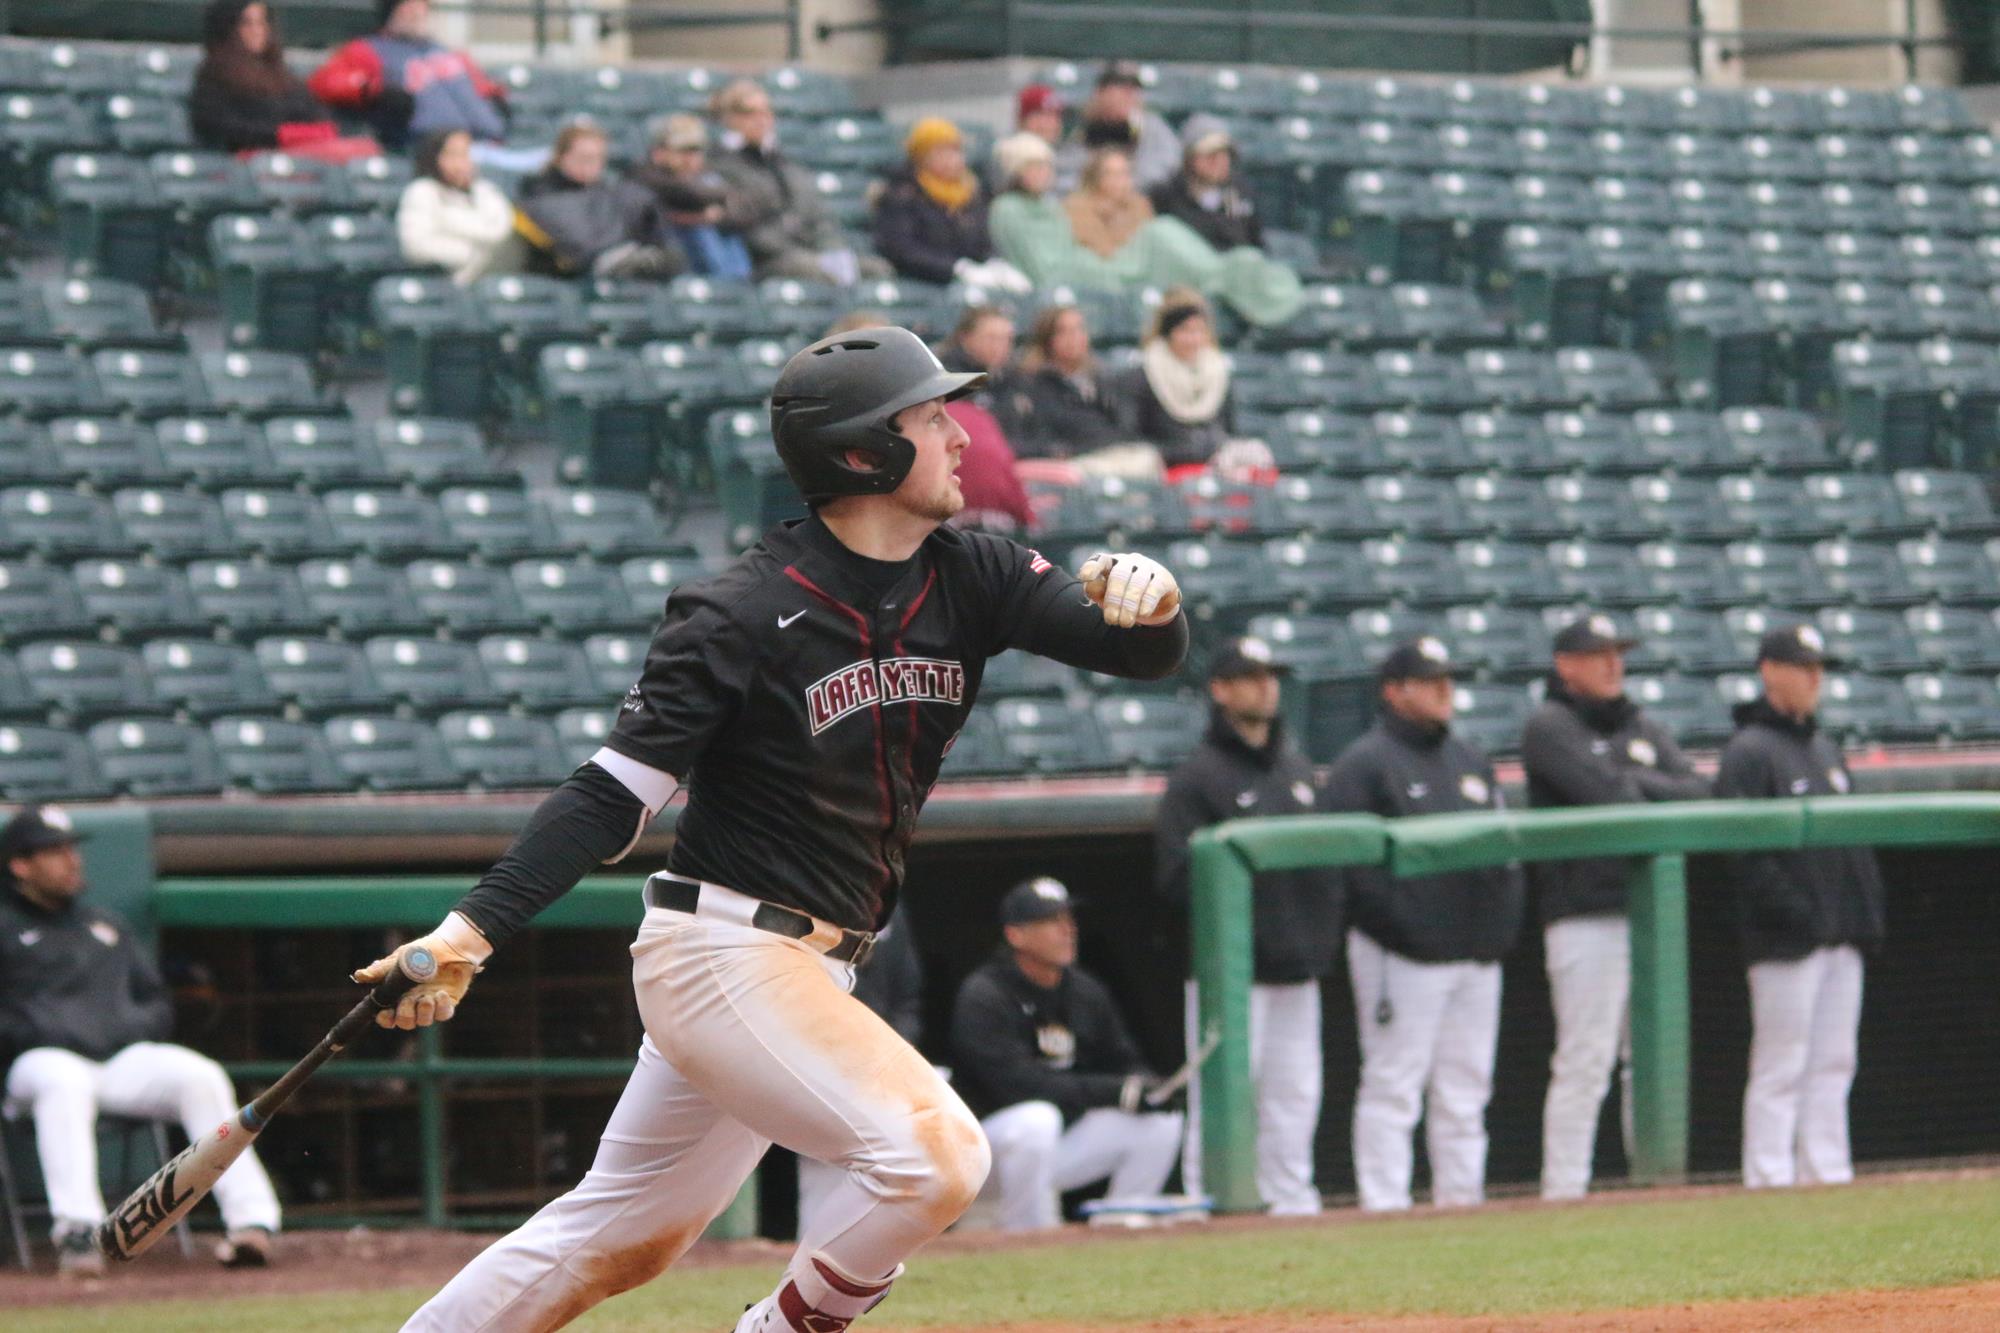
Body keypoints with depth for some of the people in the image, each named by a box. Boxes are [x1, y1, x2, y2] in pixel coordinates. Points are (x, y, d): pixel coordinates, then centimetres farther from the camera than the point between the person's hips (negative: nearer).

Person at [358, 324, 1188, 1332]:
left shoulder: (967, 579, 2)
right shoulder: (747, 616, -17)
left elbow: (1147, 653, -3)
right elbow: (615, 792, -18)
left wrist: (1146, 598, -28)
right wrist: (474, 929, -28)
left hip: (811, 971, 8)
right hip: (722, 953, -8)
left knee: (624, 1240, 14)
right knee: (935, 1150, -22)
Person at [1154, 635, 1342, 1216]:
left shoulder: (1296, 768, 18)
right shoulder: (1196, 777, -5)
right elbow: (1177, 878, -11)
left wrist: (1324, 927, 7)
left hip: (1298, 968, 7)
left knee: (1295, 1095, 9)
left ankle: (1293, 1204, 15)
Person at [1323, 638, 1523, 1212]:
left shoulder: (1470, 761, 19)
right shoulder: (1362, 765, -4)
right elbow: (1354, 861, -11)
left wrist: (1504, 923, 5)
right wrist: (1398, 922, -18)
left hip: (1476, 950, 7)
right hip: (1403, 957, -7)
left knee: (1464, 1093, 10)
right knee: (1393, 1085, -7)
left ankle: (1461, 1197, 15)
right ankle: (1384, 1203, -7)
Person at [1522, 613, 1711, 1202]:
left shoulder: (1645, 729, 20)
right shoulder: (1549, 727, -1)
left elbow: (1697, 793, 7)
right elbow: (1603, 791, -14)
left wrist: (1637, 786, -9)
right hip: (1586, 911, -7)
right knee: (1585, 1059, -10)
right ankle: (1563, 1191, -9)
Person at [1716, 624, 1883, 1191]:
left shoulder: (1824, 748, 19)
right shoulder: (1749, 751, -6)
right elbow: (1744, 849, -14)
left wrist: (1871, 911, 10)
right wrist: (1793, 911, -20)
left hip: (1843, 933, 8)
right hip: (1787, 942, -8)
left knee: (1833, 1064, 8)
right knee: (1780, 1066, -8)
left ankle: (1827, 1172, 12)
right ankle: (1768, 1182, -7)